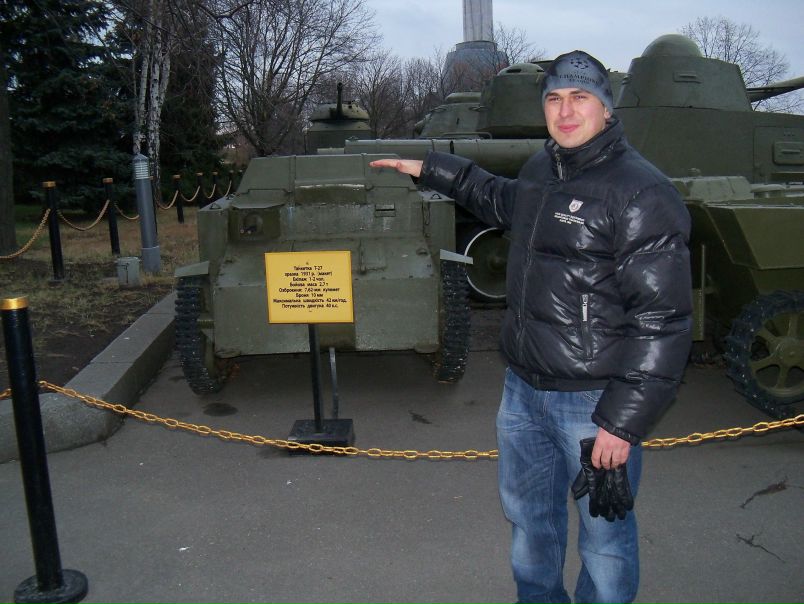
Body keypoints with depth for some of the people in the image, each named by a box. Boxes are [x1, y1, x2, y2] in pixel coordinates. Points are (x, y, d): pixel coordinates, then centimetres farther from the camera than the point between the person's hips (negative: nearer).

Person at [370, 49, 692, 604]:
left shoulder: (642, 194, -17)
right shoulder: (541, 170, 6)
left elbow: (663, 322, -20)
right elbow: (503, 202, 32)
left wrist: (623, 422, -21)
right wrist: (431, 170, 31)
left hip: (595, 402, -8)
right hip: (523, 388, 8)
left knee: (603, 534, 10)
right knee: (528, 515, 25)